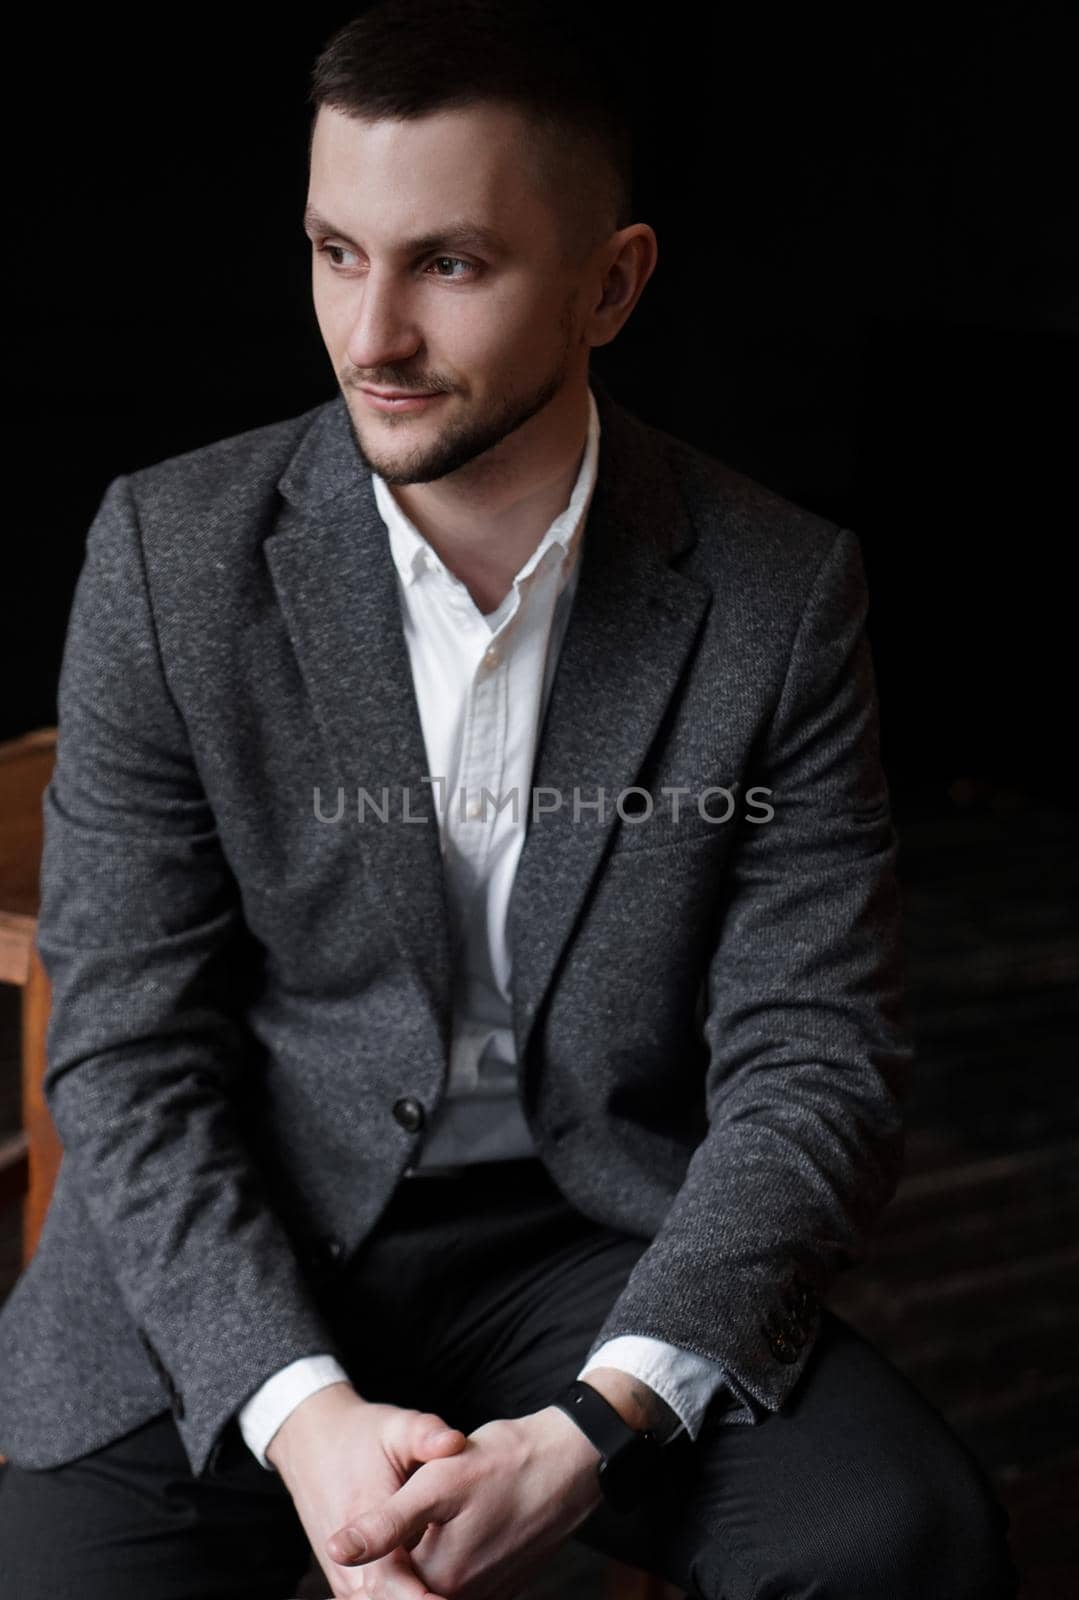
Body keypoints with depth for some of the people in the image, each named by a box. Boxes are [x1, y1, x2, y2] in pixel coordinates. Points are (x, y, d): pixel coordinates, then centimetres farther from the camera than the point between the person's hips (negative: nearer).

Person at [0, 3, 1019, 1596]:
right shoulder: (170, 551, -5)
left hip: (604, 1243, 1)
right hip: (235, 1251, 0)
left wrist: (592, 1432, -20)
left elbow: (813, 1066, -6)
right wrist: (299, 1412, -20)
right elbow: (131, 1054, -6)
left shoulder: (784, 592, -5)